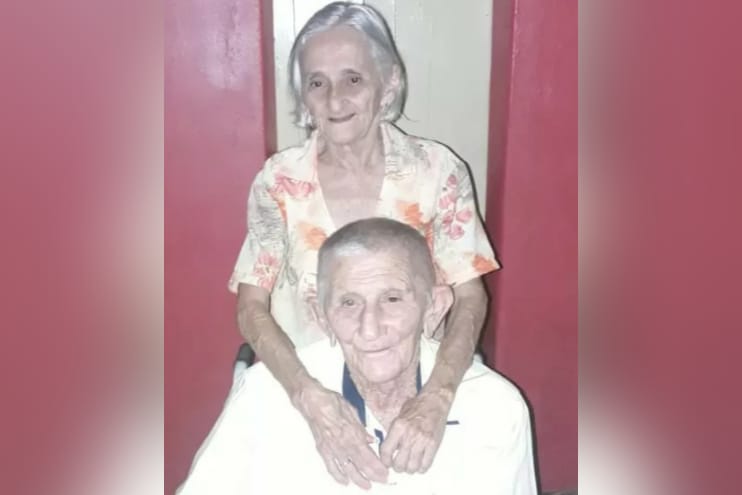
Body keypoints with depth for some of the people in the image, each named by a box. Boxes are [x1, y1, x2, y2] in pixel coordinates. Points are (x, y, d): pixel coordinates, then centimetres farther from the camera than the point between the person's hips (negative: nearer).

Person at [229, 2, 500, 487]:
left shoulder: (438, 171, -8)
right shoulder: (278, 181, -6)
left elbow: (470, 297, -9)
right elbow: (252, 310, -8)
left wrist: (437, 398, -26)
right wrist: (311, 397, -26)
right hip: (306, 386, 0)